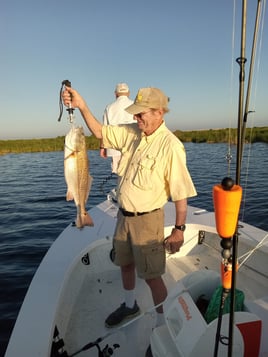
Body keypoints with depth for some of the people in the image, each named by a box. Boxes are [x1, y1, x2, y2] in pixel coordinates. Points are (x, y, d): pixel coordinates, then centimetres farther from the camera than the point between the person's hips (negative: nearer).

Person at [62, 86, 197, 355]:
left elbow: (181, 193, -19)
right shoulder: (131, 133, -1)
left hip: (147, 219, -7)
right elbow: (100, 132, 7)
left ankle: (162, 323, 32)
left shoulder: (171, 146, -21)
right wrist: (82, 106, -5)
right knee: (125, 263, 24)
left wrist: (179, 229, -16)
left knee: (151, 275, 6)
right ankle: (130, 306, 50)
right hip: (124, 214, 7)